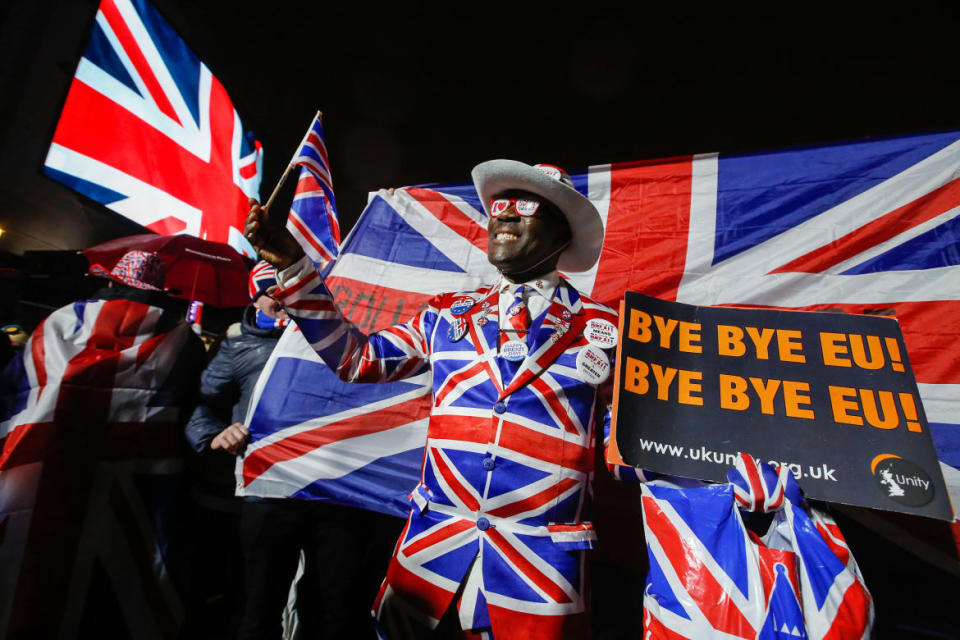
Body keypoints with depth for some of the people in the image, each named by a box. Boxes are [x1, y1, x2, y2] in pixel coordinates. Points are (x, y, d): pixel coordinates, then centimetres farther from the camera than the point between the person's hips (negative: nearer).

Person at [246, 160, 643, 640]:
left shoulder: (605, 330, -2)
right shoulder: (447, 314, 5)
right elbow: (356, 358, 5)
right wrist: (293, 267, 1)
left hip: (541, 565, -1)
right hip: (432, 545, 3)